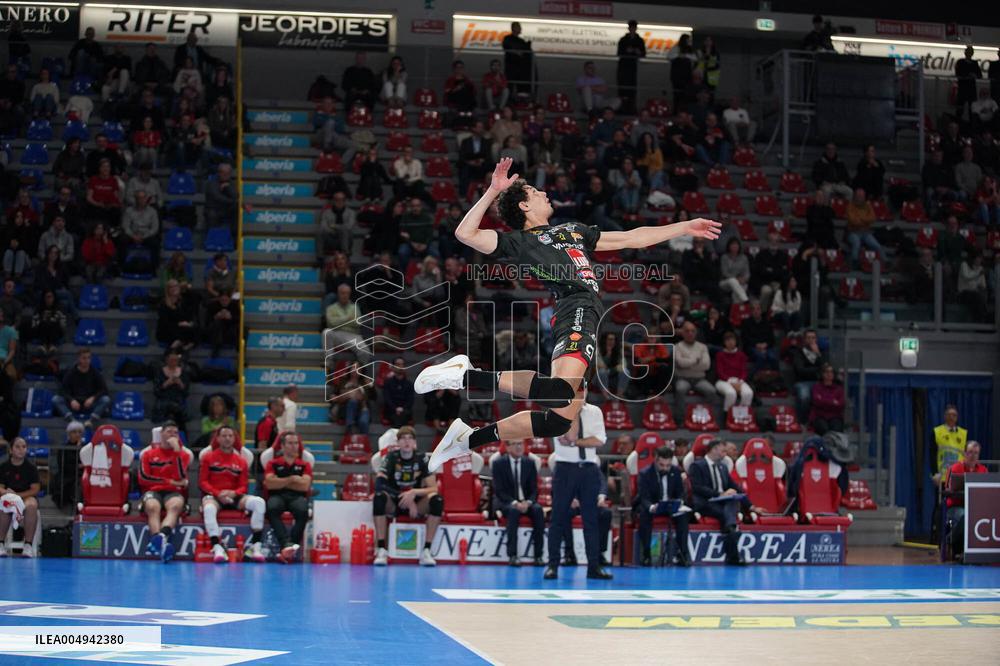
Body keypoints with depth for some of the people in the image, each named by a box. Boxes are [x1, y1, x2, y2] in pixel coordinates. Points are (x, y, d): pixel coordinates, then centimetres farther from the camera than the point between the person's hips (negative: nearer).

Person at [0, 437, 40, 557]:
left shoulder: (31, 468, 2)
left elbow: (35, 489, -3)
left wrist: (18, 495, -17)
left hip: (27, 497, 0)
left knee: (31, 506, -38)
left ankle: (28, 545, -35)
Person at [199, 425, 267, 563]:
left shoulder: (241, 461, 13)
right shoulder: (208, 458, 7)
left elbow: (243, 486, 9)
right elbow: (202, 482, 0)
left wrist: (233, 493, -15)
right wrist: (218, 493, -17)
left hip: (234, 496, 3)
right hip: (212, 495, -3)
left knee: (259, 502, -24)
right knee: (208, 509, -40)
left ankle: (255, 545, -26)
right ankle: (217, 547, -44)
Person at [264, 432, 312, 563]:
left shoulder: (304, 465, 17)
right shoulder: (273, 463, 16)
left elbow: (305, 486, -1)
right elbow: (269, 483, -2)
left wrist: (281, 482, 2)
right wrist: (291, 479, 1)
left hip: (297, 497, 0)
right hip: (278, 496, 0)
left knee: (302, 510, -37)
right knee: (271, 508, -38)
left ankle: (290, 547, -38)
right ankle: (287, 544, -49)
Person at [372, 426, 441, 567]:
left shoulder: (422, 459, -4)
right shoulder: (391, 458, -6)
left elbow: (433, 488, -10)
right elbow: (379, 484, -19)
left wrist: (414, 493, -28)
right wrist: (404, 497, -27)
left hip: (416, 505, 1)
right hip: (394, 504, -1)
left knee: (437, 500, -29)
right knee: (379, 496, -34)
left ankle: (426, 550, -27)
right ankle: (381, 550, -33)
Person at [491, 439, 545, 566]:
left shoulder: (529, 463, 6)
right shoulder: (498, 464, -4)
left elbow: (534, 489, 4)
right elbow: (499, 491, -9)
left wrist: (528, 502, -18)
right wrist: (515, 503, -25)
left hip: (526, 502, 3)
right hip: (505, 503, -3)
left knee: (538, 510, -29)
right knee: (513, 511, -37)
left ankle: (538, 555, -28)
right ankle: (512, 555, -38)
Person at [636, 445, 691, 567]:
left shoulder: (676, 471, -2)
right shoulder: (645, 474, -14)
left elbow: (681, 493, 3)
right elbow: (644, 498, -20)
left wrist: (679, 504, -21)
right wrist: (651, 507, -44)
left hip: (670, 505, 3)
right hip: (650, 505, -3)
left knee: (684, 514, -27)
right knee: (644, 514, -37)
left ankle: (682, 552, -21)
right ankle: (645, 553, -30)